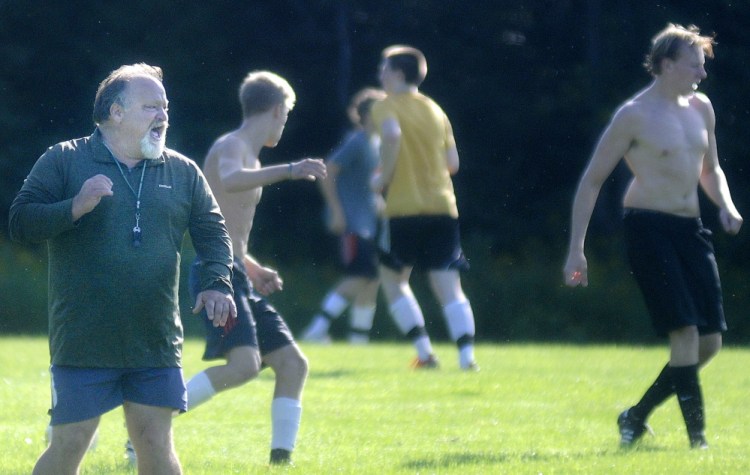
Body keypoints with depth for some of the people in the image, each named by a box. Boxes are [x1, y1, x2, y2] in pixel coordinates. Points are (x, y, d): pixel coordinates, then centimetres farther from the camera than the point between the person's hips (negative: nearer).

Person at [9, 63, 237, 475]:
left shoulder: (182, 172, 10)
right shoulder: (64, 161, -1)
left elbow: (213, 232, 14)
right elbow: (20, 222, -6)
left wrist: (217, 282, -4)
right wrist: (76, 207, -22)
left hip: (156, 346, 3)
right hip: (83, 345, -3)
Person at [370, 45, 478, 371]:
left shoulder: (386, 107, -1)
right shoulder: (435, 110, 15)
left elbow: (392, 135, -25)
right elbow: (452, 163, 14)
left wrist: (385, 176, -13)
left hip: (404, 209, -4)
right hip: (443, 207, 4)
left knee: (392, 278, 13)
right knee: (448, 286, 1)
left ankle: (424, 351, 3)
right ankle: (466, 354, -14)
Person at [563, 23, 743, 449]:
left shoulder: (701, 108, 13)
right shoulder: (635, 116, -8)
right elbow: (592, 180, -4)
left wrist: (726, 205, 5)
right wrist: (576, 250, -8)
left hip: (691, 229, 7)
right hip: (650, 227, -7)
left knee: (710, 342, 3)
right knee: (686, 332, -17)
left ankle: (637, 417, 19)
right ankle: (697, 437, -14)